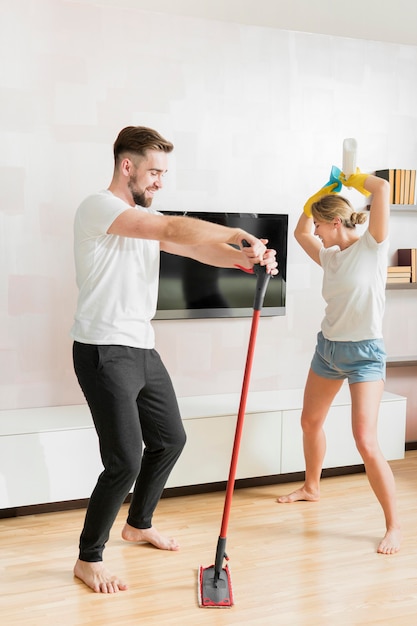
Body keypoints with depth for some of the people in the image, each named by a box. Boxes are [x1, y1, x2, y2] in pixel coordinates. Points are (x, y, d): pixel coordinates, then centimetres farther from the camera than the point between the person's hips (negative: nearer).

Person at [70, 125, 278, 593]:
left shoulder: (146, 217, 16)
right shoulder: (98, 207, -14)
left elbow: (198, 249, 6)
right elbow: (176, 231, -25)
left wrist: (247, 257, -12)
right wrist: (240, 236, -19)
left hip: (142, 349, 10)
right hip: (104, 352, -10)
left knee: (170, 439, 20)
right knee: (125, 461, -10)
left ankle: (138, 524, 41)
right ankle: (88, 559, 11)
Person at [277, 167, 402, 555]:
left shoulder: (371, 247, -12)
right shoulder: (330, 256, 7)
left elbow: (382, 188, -22)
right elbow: (300, 232, 23)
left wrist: (351, 179, -3)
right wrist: (324, 190, 14)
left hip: (364, 353, -8)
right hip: (327, 347, 8)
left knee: (366, 442, -16)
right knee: (310, 421, 21)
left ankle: (394, 525, -2)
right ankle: (311, 487, 46)